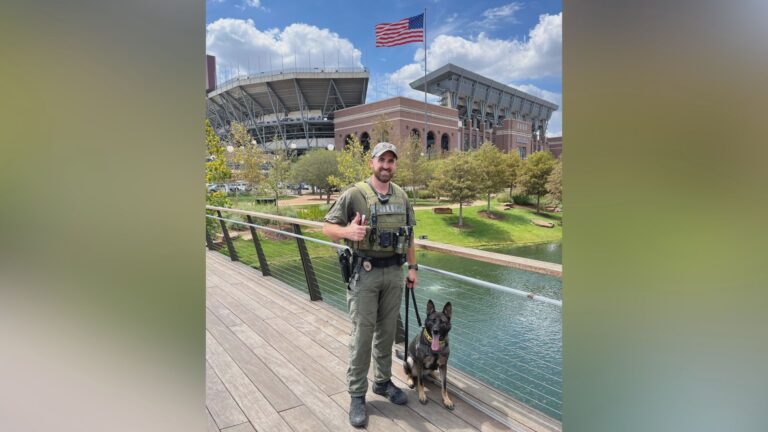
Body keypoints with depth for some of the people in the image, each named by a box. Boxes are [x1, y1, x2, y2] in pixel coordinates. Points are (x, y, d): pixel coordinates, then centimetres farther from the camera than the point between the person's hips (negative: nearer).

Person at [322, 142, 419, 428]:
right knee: (362, 334, 2)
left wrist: (412, 267, 13)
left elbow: (409, 235, 15)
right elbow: (328, 227, -8)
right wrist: (347, 231, -30)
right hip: (365, 273, -5)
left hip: (394, 273, 5)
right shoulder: (354, 194, -10)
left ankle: (383, 381, 34)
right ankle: (357, 394, 18)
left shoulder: (402, 197, 7)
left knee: (387, 331, 15)